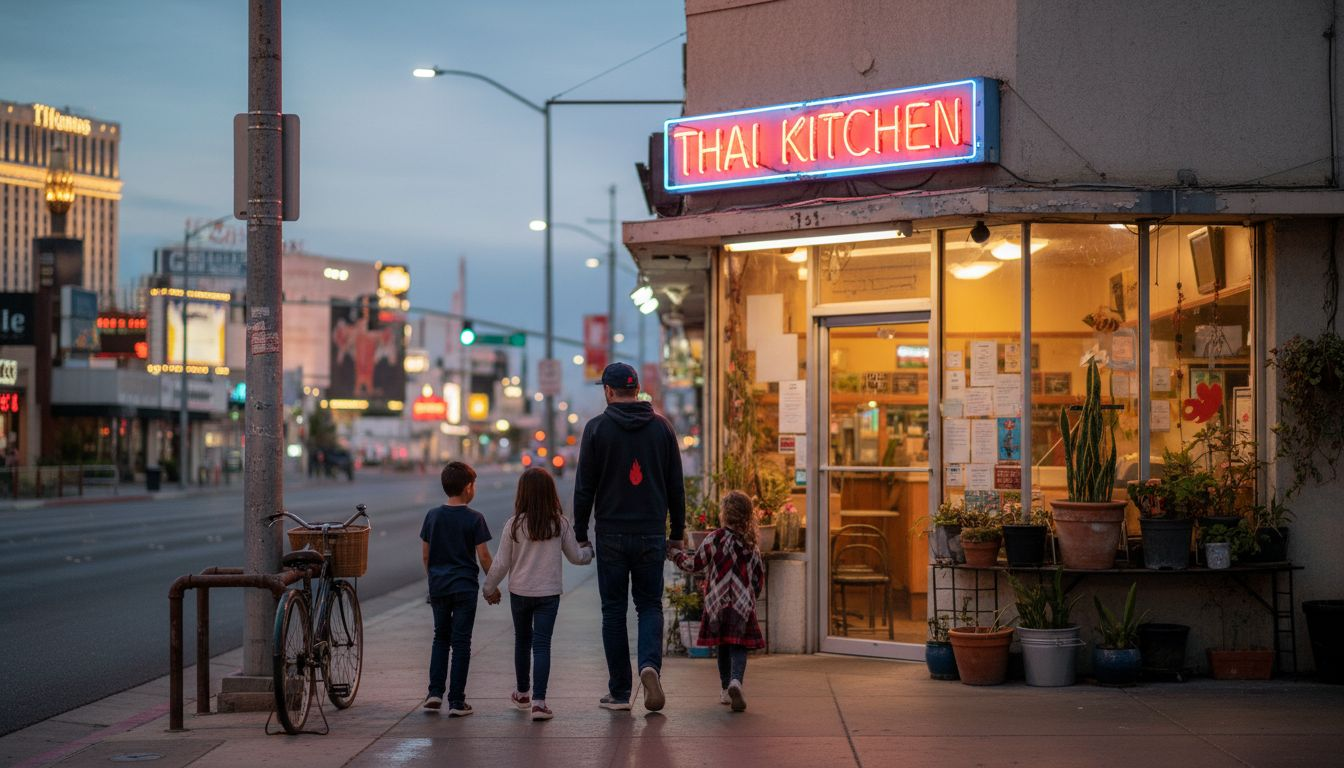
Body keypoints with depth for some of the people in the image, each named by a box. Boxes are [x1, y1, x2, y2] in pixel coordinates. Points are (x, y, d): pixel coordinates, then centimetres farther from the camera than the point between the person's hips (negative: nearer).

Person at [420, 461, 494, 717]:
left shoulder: (433, 516, 3)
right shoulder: (474, 518, -9)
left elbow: (425, 554, 8)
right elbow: (483, 556, -9)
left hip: (438, 586, 4)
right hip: (464, 586, -4)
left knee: (441, 638, 17)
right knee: (461, 642, 2)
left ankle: (435, 693, 8)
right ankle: (456, 701, 1)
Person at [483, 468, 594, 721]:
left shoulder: (514, 525, -11)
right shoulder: (560, 524, -8)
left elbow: (501, 563, -5)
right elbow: (575, 556, 5)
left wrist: (489, 588, 10)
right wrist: (589, 552, 27)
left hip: (520, 592, 0)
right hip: (549, 593, 0)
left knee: (522, 640, 19)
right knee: (542, 644, -1)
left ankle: (522, 693, 34)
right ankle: (539, 700, -13)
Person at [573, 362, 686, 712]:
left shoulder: (597, 427, -3)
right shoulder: (661, 427, 5)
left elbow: (585, 486, -3)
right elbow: (676, 486, 7)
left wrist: (580, 534, 4)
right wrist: (677, 533, 14)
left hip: (611, 533, -2)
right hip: (652, 533, 2)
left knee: (614, 610, 6)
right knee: (650, 605, 11)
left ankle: (619, 692, 7)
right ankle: (650, 663, -17)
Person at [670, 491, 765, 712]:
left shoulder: (714, 539, -6)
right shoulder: (750, 545, 4)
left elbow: (693, 564, 1)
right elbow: (759, 576, 11)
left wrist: (675, 554, 18)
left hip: (717, 603, 0)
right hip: (742, 606, 1)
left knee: (723, 646, 14)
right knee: (738, 647, -2)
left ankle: (726, 689, 19)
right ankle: (735, 680, -27)